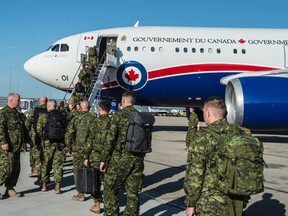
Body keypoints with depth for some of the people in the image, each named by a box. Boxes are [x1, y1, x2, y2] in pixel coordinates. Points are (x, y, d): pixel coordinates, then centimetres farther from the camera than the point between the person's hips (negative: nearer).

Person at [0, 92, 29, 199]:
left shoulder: (16, 113, 20)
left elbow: (23, 128, 26)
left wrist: (27, 140, 24)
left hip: (16, 146, 9)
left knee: (16, 169, 10)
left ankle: (10, 189, 19)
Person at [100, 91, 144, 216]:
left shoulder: (119, 114, -6)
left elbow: (110, 139, -10)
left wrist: (104, 159, -3)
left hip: (120, 158, -4)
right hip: (138, 160, 5)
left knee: (110, 189, 11)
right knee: (133, 193, 11)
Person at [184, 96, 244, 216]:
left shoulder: (204, 137, -17)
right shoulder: (238, 133, 2)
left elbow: (195, 174, -16)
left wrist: (190, 203, -7)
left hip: (210, 204, -6)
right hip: (235, 202, 6)